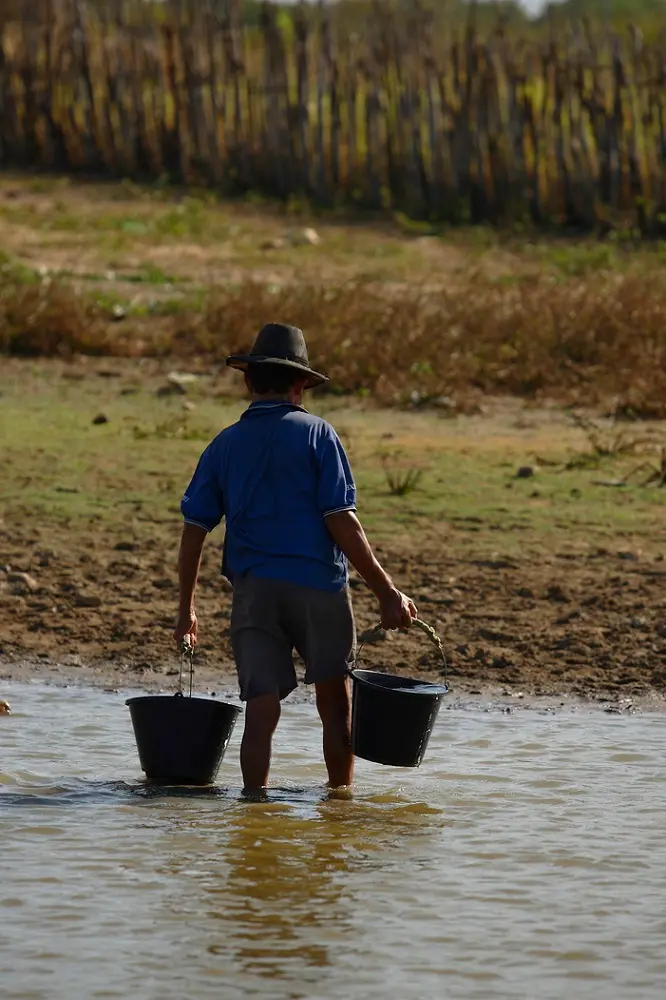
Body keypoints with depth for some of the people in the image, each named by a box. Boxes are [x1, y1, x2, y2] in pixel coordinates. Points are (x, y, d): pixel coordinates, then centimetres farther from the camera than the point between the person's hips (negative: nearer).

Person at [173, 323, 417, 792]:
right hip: (318, 585, -2)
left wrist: (187, 609, 16)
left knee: (260, 714, 0)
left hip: (253, 590, 2)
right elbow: (341, 522, -10)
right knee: (336, 707, 12)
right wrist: (386, 591, -8)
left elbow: (194, 531, 7)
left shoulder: (225, 445, 8)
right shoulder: (316, 434, -2)